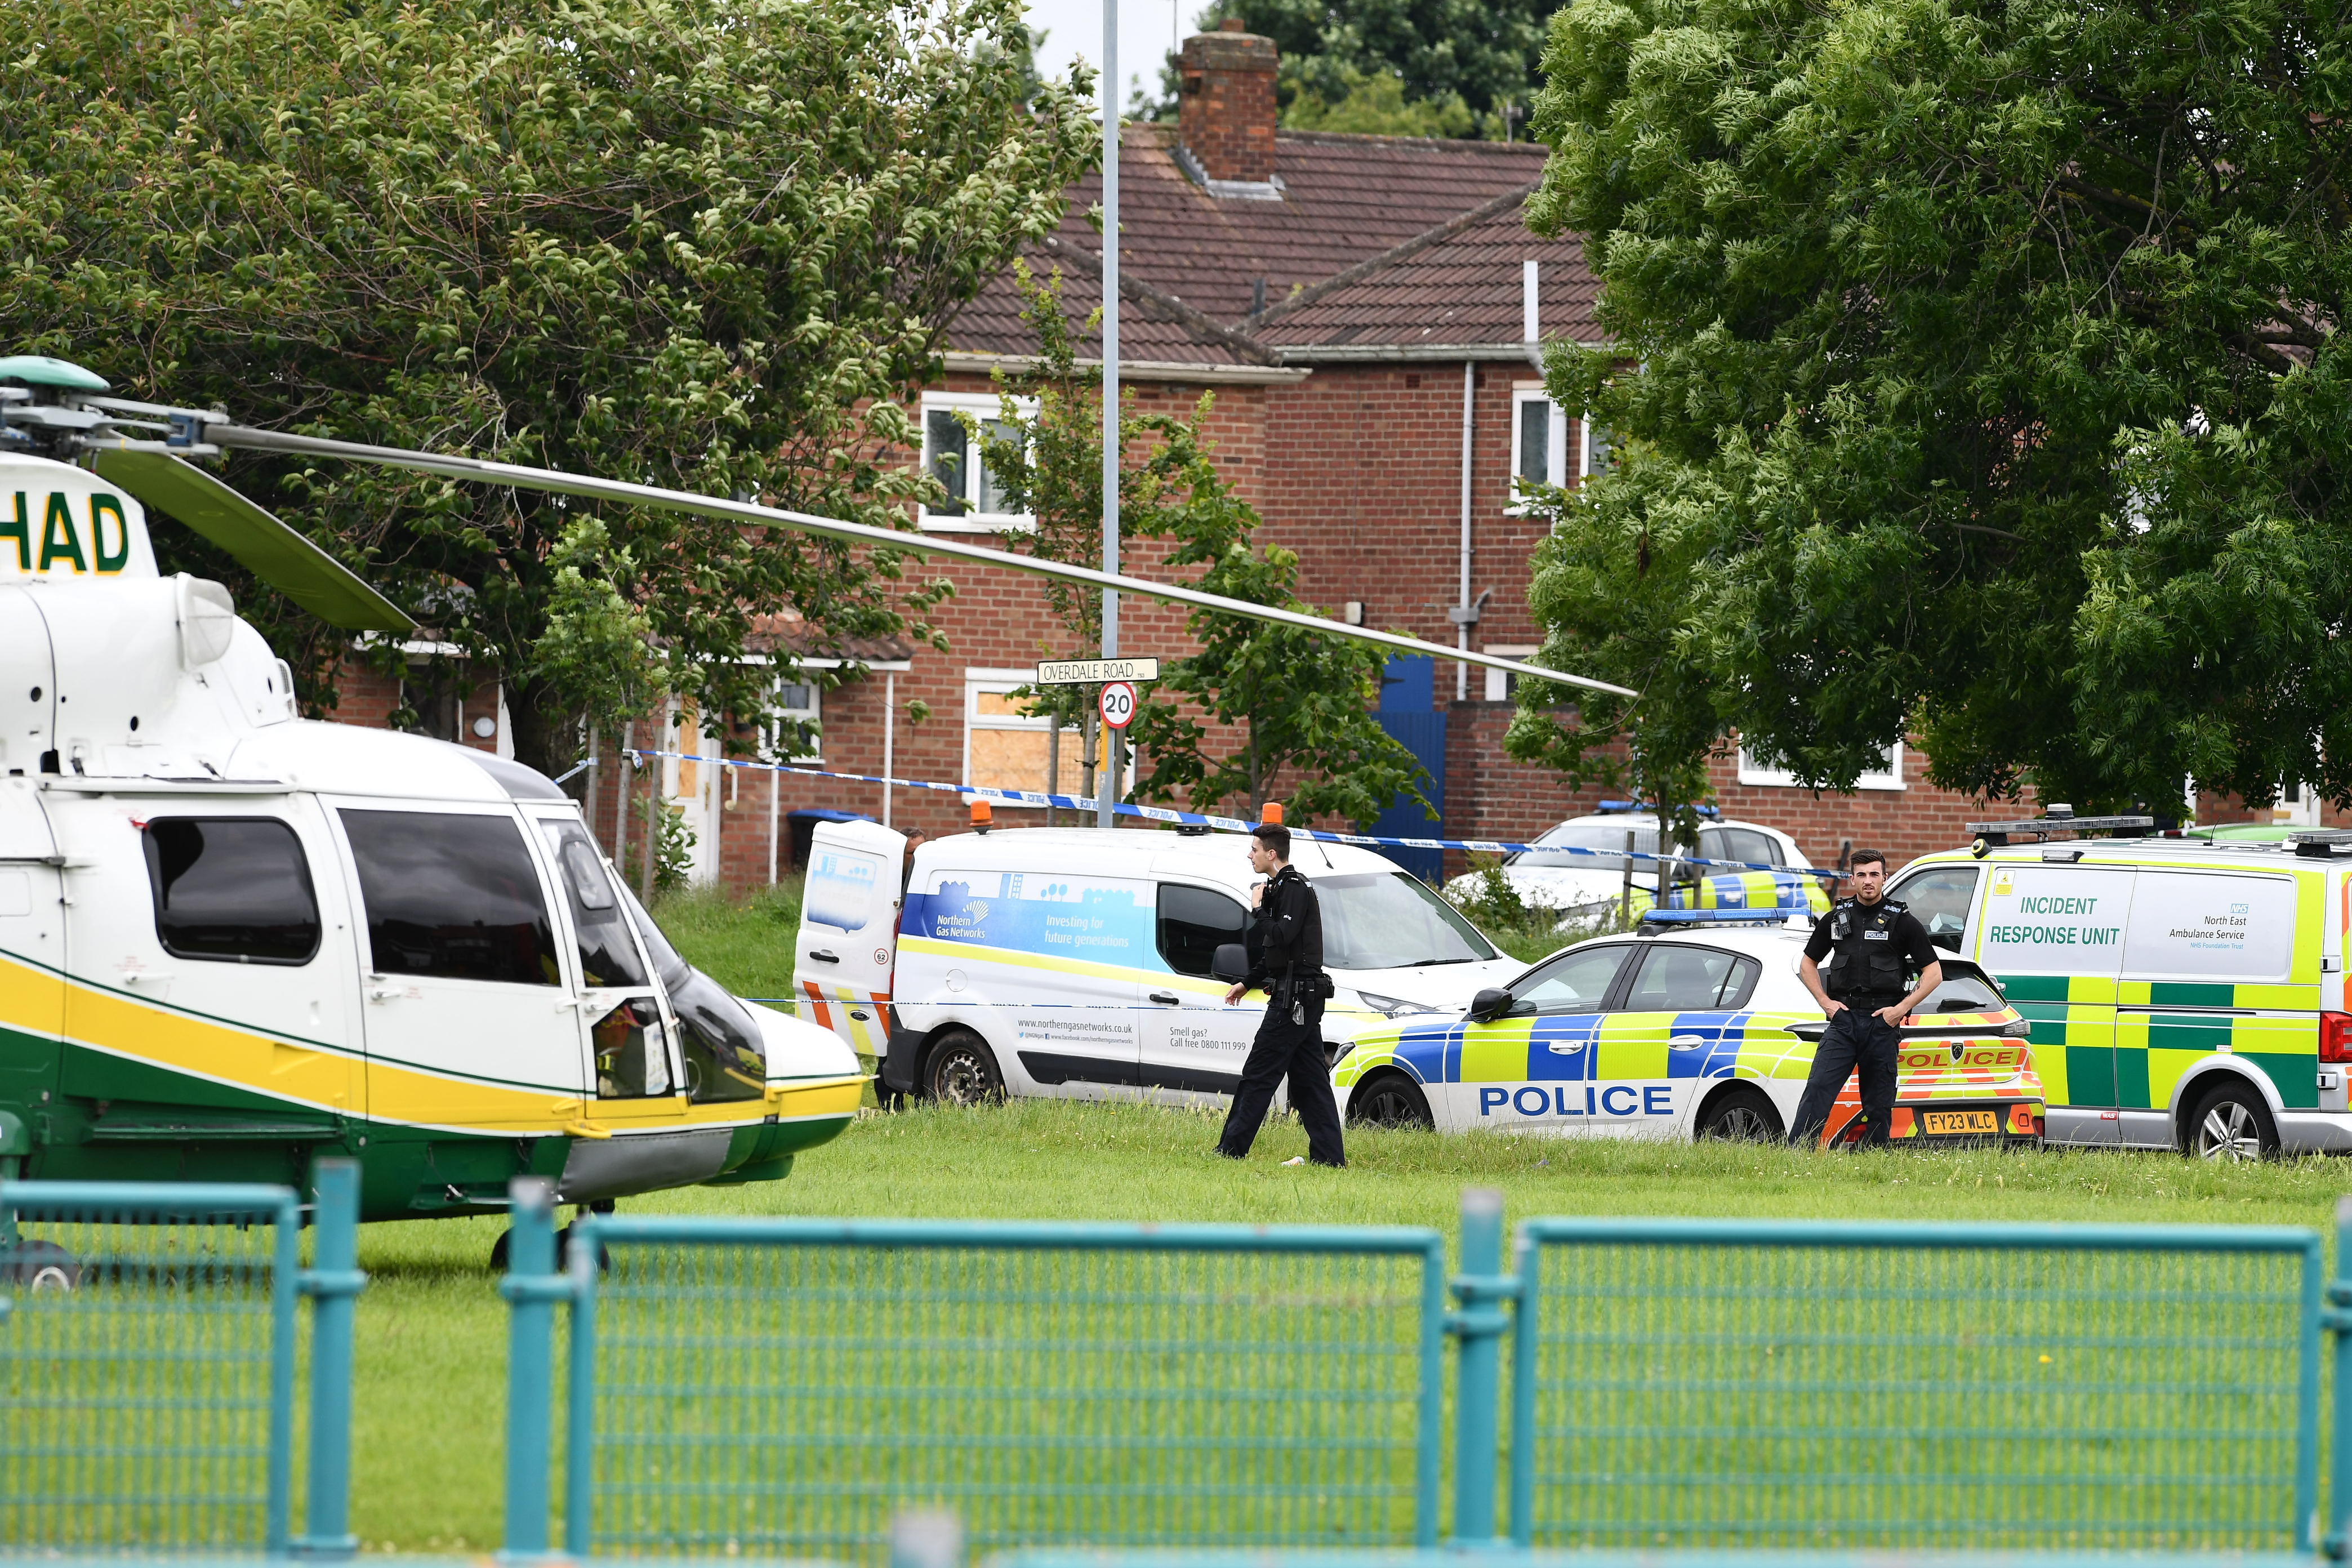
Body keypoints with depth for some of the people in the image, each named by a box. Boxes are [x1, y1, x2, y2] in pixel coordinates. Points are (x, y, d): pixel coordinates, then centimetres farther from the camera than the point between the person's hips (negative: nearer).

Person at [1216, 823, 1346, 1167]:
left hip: (1294, 999, -11)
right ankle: (1329, 1155, 5)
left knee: (1259, 1074, -7)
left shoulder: (1295, 888, -12)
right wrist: (1248, 984, 33)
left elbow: (1281, 937, -26)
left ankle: (1231, 1148, -6)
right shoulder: (1284, 887, 19)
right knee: (1310, 1079, 8)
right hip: (1302, 999, 11)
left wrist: (1258, 909, -12)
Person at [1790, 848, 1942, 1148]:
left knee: (1879, 1105, 2)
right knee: (1817, 1089, -12)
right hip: (1843, 1019, 2)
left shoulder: (1901, 922, 2)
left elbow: (1933, 973, 3)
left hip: (1882, 1022, -2)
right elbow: (1808, 965, 21)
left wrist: (1902, 1008, -7)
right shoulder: (1836, 918, 10)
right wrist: (1825, 1002, 5)